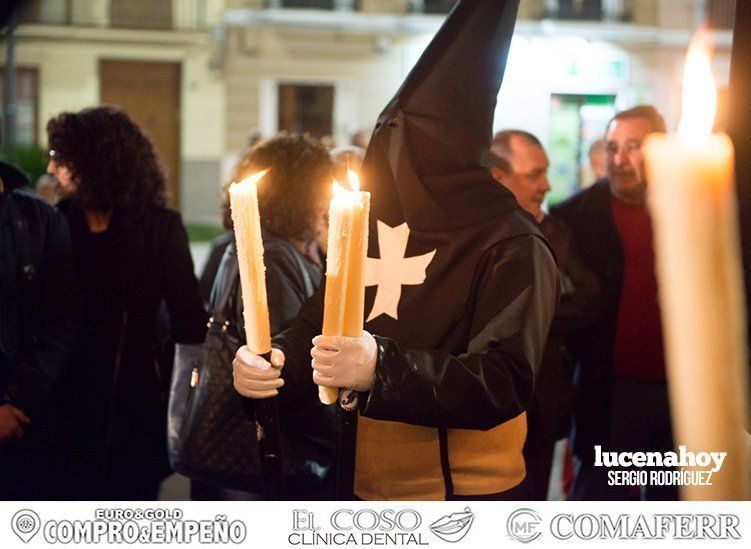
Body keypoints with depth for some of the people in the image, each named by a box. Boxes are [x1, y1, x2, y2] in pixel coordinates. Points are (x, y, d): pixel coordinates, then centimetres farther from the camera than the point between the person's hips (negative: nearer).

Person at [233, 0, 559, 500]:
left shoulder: (512, 248, -15)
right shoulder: (372, 224, 6)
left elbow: (506, 382, -25)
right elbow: (317, 326, 8)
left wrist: (383, 370, -39)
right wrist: (267, 361, -14)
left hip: (464, 490, -6)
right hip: (362, 487, 6)